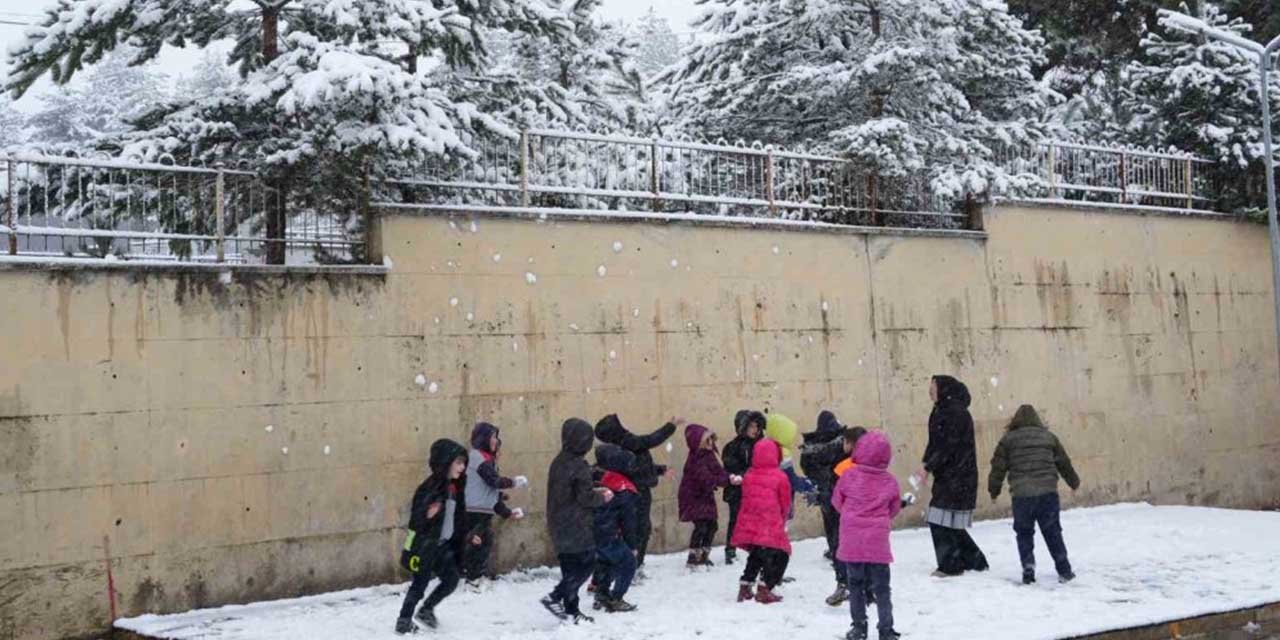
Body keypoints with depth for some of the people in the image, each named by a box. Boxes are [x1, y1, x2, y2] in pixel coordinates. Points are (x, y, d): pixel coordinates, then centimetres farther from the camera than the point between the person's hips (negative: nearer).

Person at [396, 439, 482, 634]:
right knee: (420, 584, 1)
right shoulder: (430, 487, -21)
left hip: (444, 544, 8)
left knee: (451, 580, 12)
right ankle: (403, 621, 16)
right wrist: (427, 515, -40)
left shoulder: (456, 486, 5)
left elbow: (459, 516, 17)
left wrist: (467, 536, 19)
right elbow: (415, 516, -20)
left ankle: (426, 610, 31)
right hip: (425, 545, -8)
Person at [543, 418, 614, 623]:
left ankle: (571, 610, 17)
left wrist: (594, 491, 15)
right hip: (577, 527, -9)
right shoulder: (579, 466, -18)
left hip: (560, 526, 9)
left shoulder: (559, 462, 10)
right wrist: (602, 498, 1)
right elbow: (585, 498, -17)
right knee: (586, 563, -1)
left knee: (571, 568, 13)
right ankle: (555, 597, -9)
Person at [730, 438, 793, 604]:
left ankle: (745, 588, 22)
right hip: (771, 527, -6)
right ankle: (764, 590, 1)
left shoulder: (749, 476, 5)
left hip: (749, 526, 6)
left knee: (755, 556, 23)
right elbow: (785, 504, 0)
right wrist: (782, 522, 21)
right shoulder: (780, 477, -9)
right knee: (780, 556, 9)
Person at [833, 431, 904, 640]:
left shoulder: (849, 476, -6)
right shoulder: (890, 482, -2)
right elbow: (894, 509, 10)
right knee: (881, 588, 9)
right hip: (878, 543, 1)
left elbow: (837, 502, 6)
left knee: (855, 585, 13)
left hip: (851, 542, 0)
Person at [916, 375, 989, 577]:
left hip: (957, 476, -9)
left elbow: (948, 446, -20)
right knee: (949, 523, 12)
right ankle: (974, 560, 22)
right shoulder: (941, 411, 16)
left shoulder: (956, 413, -14)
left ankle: (950, 565, -1)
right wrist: (928, 465, 3)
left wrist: (928, 468, -20)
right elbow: (936, 443, 16)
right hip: (947, 475, 9)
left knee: (942, 521, -8)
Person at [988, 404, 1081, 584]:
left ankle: (1028, 567, -4)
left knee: (1024, 533, 10)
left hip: (1021, 495, -2)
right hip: (1047, 492, 2)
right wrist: (1074, 482, 37)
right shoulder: (1048, 436, 13)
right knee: (1052, 533, 11)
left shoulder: (1008, 439, 5)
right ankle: (1064, 571, 13)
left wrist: (994, 490, 15)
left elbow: (998, 466, 4)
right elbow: (1064, 462, 22)